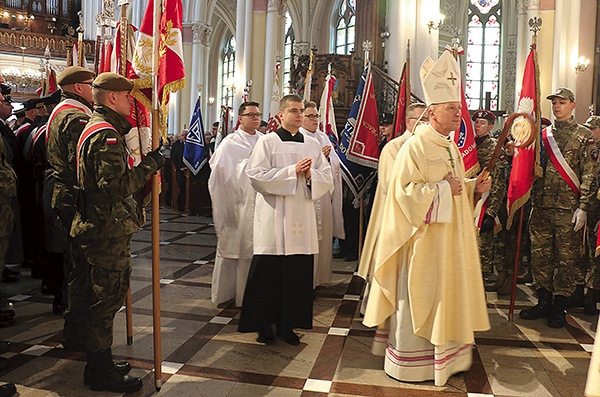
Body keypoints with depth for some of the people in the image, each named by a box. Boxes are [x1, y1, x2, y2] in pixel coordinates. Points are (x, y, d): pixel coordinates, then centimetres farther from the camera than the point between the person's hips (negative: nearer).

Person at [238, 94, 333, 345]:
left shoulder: (313, 145, 12)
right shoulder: (267, 142, 1)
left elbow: (328, 179, 10)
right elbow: (256, 175, -10)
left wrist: (311, 174, -11)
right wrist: (292, 171, -14)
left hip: (302, 217, 4)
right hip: (273, 218, -4)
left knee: (298, 272, 5)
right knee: (268, 271, 0)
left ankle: (287, 324, 18)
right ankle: (263, 324, 16)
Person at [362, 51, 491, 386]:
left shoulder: (452, 148, 13)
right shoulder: (415, 146, -13)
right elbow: (405, 191, -20)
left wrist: (474, 187, 4)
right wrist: (443, 189, -20)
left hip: (451, 238, 9)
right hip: (424, 241, -8)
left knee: (447, 295, 15)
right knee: (417, 298, 1)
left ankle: (445, 355, 29)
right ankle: (411, 362, 15)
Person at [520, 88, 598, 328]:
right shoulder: (543, 134, 13)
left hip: (568, 209, -4)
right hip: (541, 206, 4)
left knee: (567, 257, 2)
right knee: (540, 254, 8)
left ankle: (560, 308, 12)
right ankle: (544, 302, 21)